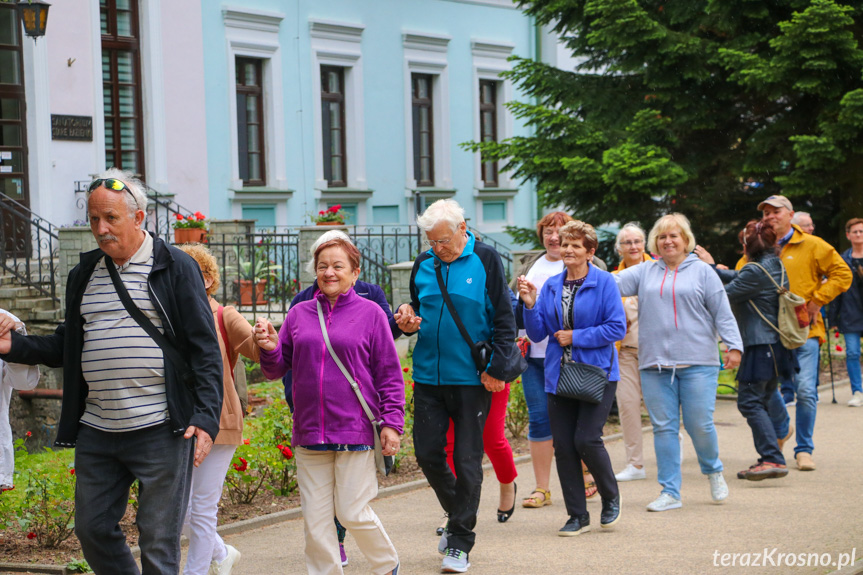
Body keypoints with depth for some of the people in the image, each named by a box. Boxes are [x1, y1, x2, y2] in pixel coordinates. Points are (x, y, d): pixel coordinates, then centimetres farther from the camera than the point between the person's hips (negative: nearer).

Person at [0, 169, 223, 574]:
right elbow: (66, 346, 21)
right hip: (96, 433, 6)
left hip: (159, 430, -6)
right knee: (93, 530, 11)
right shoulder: (84, 275, 13)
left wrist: (206, 417, -17)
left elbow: (205, 350, -6)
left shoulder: (175, 268, -3)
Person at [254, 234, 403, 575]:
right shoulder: (299, 314, 9)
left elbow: (390, 374, 2)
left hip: (355, 431, -3)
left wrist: (392, 422, -6)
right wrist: (269, 349, -9)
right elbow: (278, 369, 12)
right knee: (315, 519, 5)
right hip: (309, 433, 4)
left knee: (353, 513, -1)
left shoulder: (370, 314, 1)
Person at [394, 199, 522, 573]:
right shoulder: (423, 264, 7)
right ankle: (457, 514, 30)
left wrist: (498, 369, -9)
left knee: (467, 460, 0)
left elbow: (504, 319, -3)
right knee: (427, 454, 4)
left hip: (472, 378, -4)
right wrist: (407, 321, -3)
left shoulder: (485, 261, -5)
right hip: (428, 375, 4)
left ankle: (460, 542, 10)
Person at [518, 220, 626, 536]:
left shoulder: (604, 282, -5)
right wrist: (530, 305, -8)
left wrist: (576, 337, -12)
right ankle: (578, 515, 13)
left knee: (586, 439, -12)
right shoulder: (551, 286, 9)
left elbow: (617, 328, -10)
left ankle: (611, 498, 15)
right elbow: (537, 333, 9)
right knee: (563, 445, 2)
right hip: (559, 376, 5)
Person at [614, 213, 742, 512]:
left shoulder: (702, 271, 6)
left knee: (699, 424, -3)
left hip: (697, 362, -3)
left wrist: (734, 345, -4)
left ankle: (713, 471, 26)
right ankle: (670, 492, 9)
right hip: (655, 364, 3)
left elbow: (722, 312, 4)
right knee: (663, 428, 3)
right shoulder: (645, 272, 12)